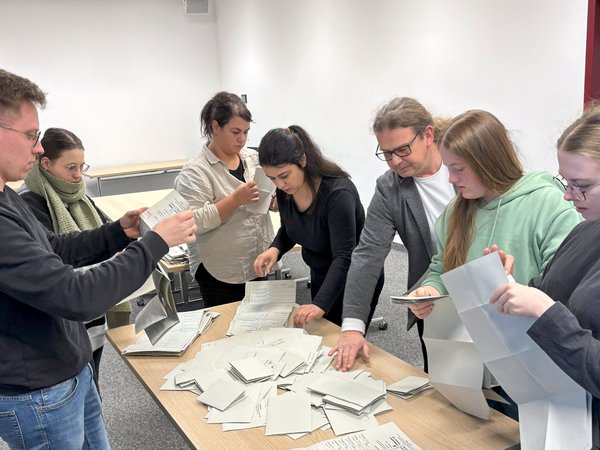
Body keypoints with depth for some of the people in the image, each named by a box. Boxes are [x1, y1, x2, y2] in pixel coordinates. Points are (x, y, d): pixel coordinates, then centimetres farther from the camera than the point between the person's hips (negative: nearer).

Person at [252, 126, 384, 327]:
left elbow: (344, 257, -35)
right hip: (320, 276, 7)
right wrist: (275, 249, -14)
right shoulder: (285, 190, -11)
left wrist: (320, 304, -47)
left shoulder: (338, 192, -31)